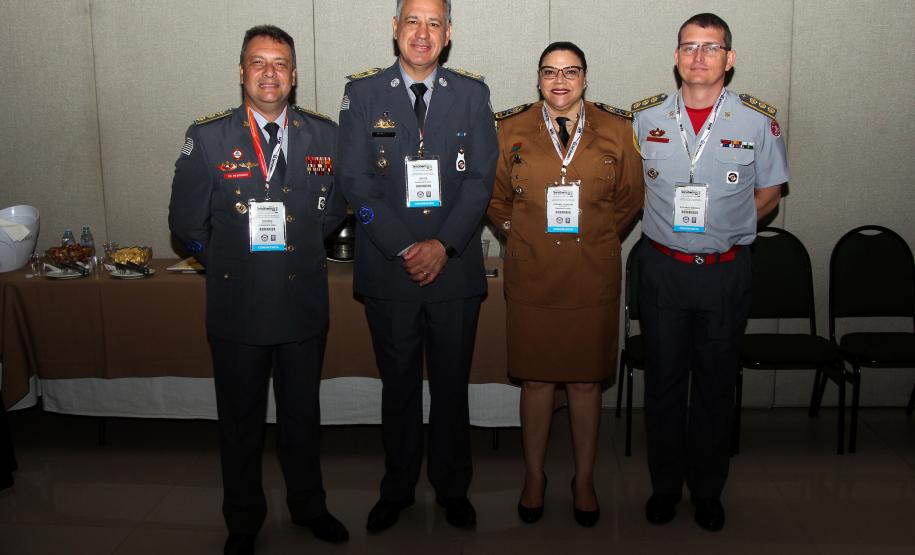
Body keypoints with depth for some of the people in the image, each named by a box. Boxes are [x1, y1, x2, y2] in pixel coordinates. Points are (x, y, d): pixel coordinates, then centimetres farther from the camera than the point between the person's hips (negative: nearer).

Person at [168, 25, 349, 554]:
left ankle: (309, 506, 40)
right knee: (241, 420, 14)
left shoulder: (325, 134, -1)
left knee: (303, 412, 18)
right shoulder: (207, 137, -7)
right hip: (237, 306, -1)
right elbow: (187, 222, -3)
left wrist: (300, 246, 5)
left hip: (305, 302, 2)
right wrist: (232, 259, 2)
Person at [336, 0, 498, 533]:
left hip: (455, 268, 1)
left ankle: (452, 487, 30)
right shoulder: (363, 93, 2)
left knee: (452, 384, 11)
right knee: (399, 384, 13)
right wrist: (404, 248, -13)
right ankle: (398, 488, 30)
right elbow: (355, 180, -5)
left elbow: (481, 179, -2)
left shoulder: (472, 94, 4)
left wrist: (444, 245, -13)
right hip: (388, 269, 0)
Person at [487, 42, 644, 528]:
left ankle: (584, 479, 26)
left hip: (593, 277, 0)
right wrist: (520, 235, 4)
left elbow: (631, 196, 10)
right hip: (531, 275, 0)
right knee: (536, 379, 9)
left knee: (585, 380, 8)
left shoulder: (616, 128, 2)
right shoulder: (511, 128, 1)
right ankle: (534, 476, 27)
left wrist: (601, 239, 5)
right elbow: (492, 196, 11)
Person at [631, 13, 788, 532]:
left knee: (716, 384, 11)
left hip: (726, 271, -1)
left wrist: (718, 229, -1)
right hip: (663, 268, 1)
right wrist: (673, 225, 4)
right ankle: (665, 484, 27)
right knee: (664, 380, 10)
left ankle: (708, 489, 28)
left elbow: (769, 194, 7)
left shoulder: (760, 120, -4)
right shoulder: (645, 116, 0)